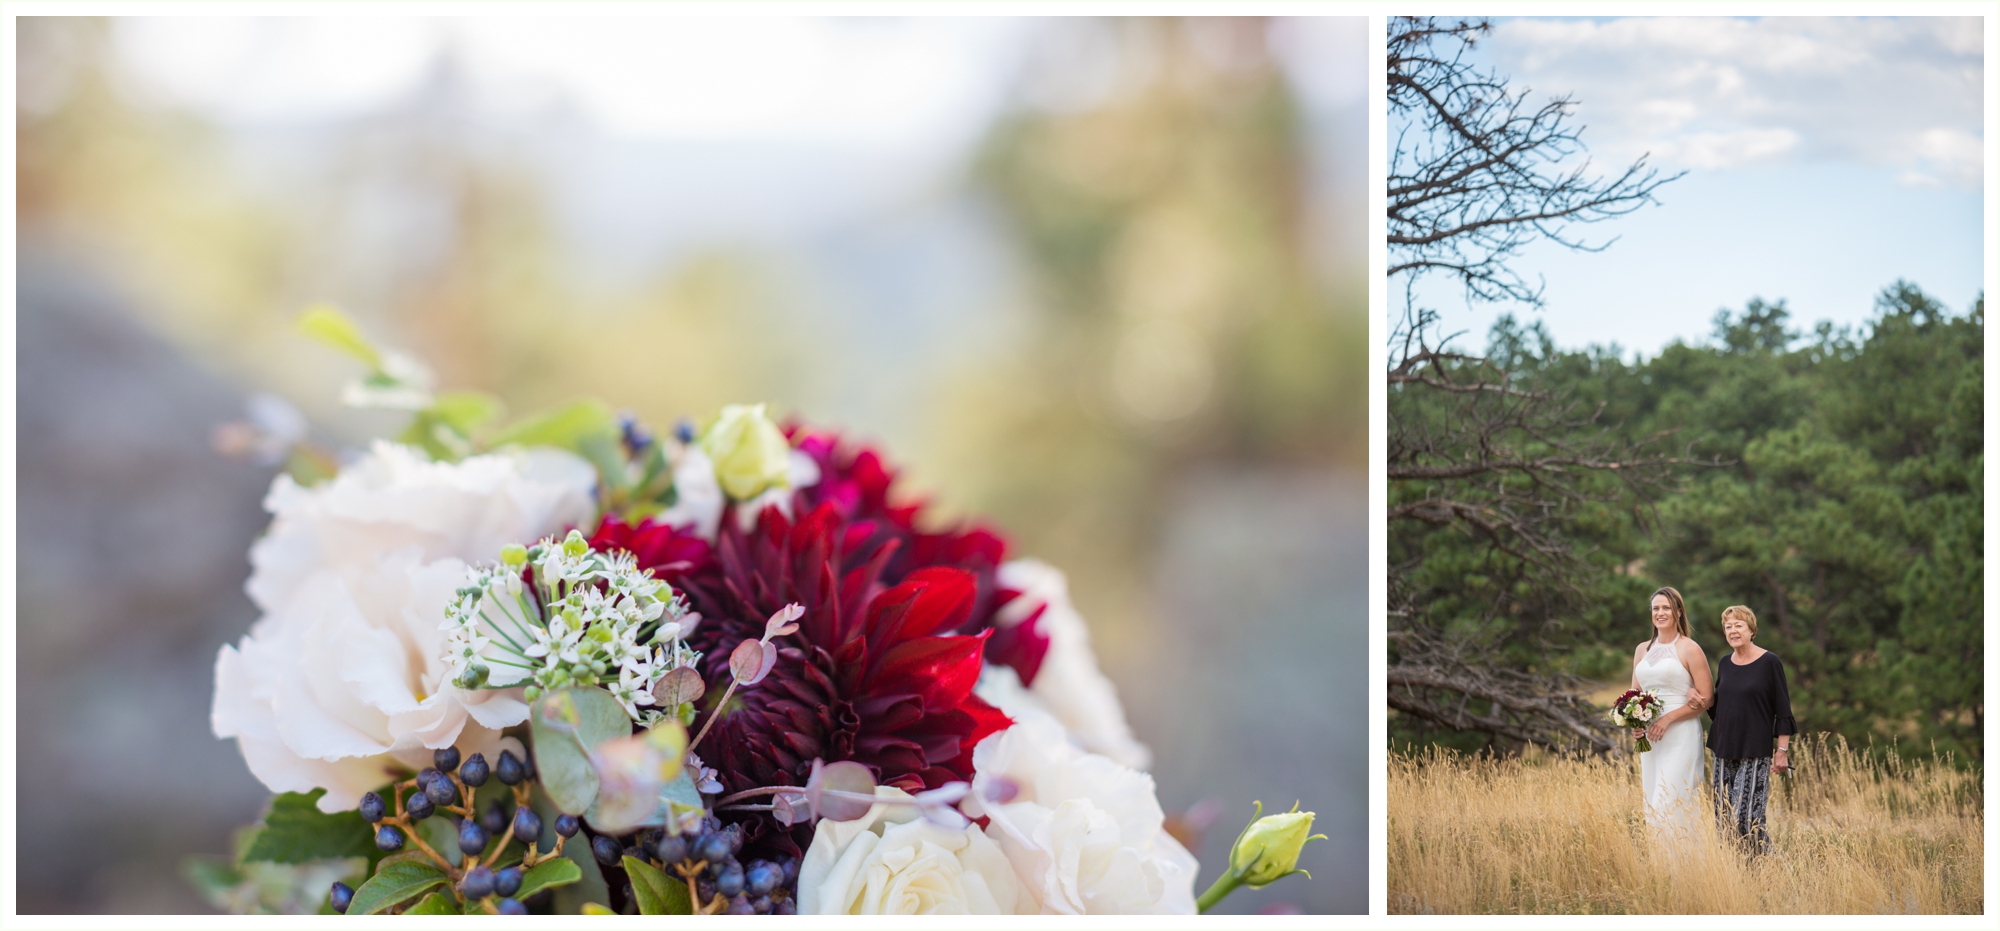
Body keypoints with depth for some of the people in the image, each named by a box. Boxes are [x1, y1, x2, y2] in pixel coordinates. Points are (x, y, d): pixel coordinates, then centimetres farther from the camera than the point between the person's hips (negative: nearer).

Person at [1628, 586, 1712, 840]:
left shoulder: (1689, 649, -4)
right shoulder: (1642, 650, 14)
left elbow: (1706, 698, -7)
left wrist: (1668, 719, -15)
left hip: (1680, 736, -6)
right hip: (1649, 737, 6)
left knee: (1669, 805, -13)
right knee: (1653, 805, 5)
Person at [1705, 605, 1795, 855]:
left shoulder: (1769, 662, -6)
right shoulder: (1725, 663, 10)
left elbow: (1783, 710, -5)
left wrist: (1782, 750, -10)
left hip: (1755, 752, -6)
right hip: (1725, 749, 6)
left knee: (1746, 815, -12)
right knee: (1725, 815, 4)